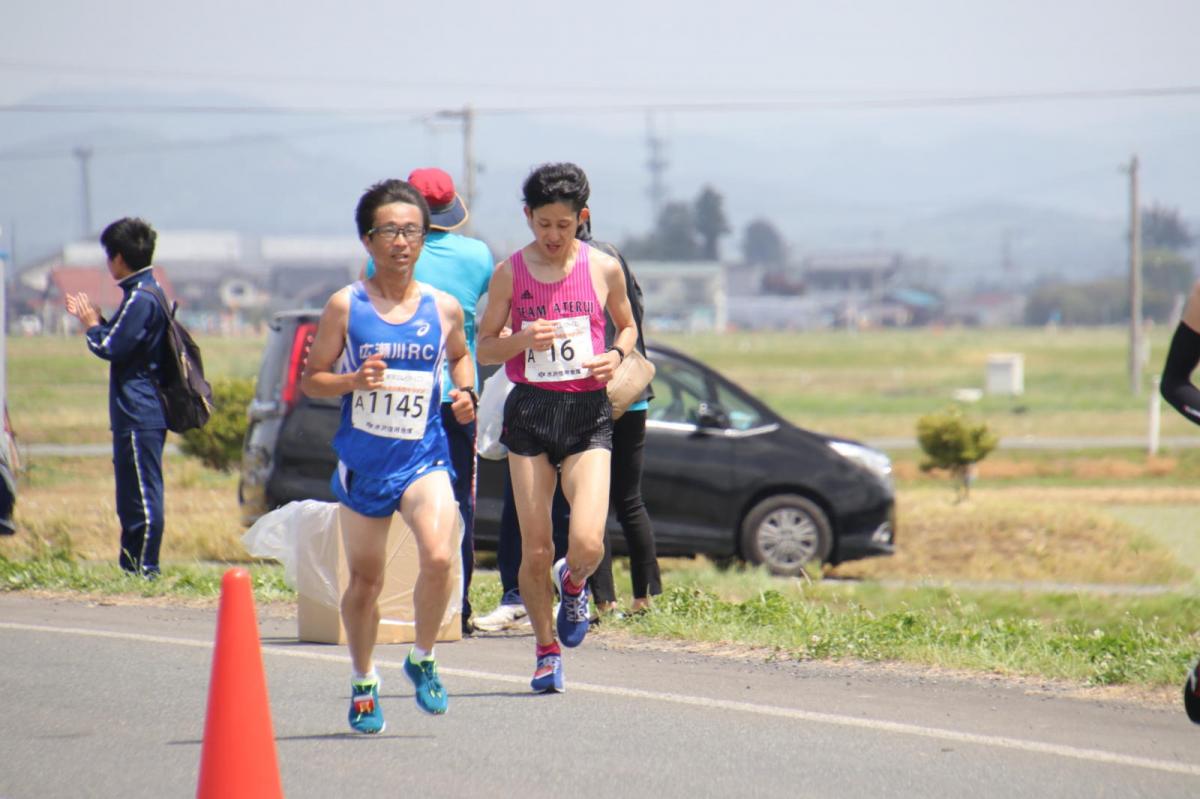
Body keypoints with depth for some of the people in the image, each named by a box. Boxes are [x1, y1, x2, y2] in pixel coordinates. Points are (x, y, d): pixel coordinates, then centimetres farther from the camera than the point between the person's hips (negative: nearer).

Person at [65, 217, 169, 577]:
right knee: (135, 495, 14)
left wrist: (91, 323, -1)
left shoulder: (140, 298, -16)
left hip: (138, 415, -11)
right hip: (145, 412, 11)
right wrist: (94, 319, 21)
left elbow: (110, 347, -18)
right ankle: (131, 566, 18)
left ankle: (144, 568, -6)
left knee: (142, 495, -8)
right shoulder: (151, 292, 16)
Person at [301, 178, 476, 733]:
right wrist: (352, 381, -18)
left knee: (439, 557, -22)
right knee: (365, 580, 9)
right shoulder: (345, 306, -3)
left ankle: (423, 660, 2)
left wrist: (465, 393, 3)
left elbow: (460, 355, 23)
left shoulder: (444, 308, 2)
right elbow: (311, 379, 1)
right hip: (362, 460, 0)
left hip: (424, 457, 0)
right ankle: (363, 682, 31)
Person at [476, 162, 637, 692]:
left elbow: (627, 325, 19)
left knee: (587, 543, -16)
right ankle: (547, 649, 20)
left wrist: (617, 355, -3)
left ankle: (573, 583, 21)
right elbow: (484, 347, 8)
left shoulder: (604, 269, 3)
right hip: (530, 410, 0)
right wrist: (523, 340, -12)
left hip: (588, 413, 0)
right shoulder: (510, 272, 3)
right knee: (535, 550, 0)